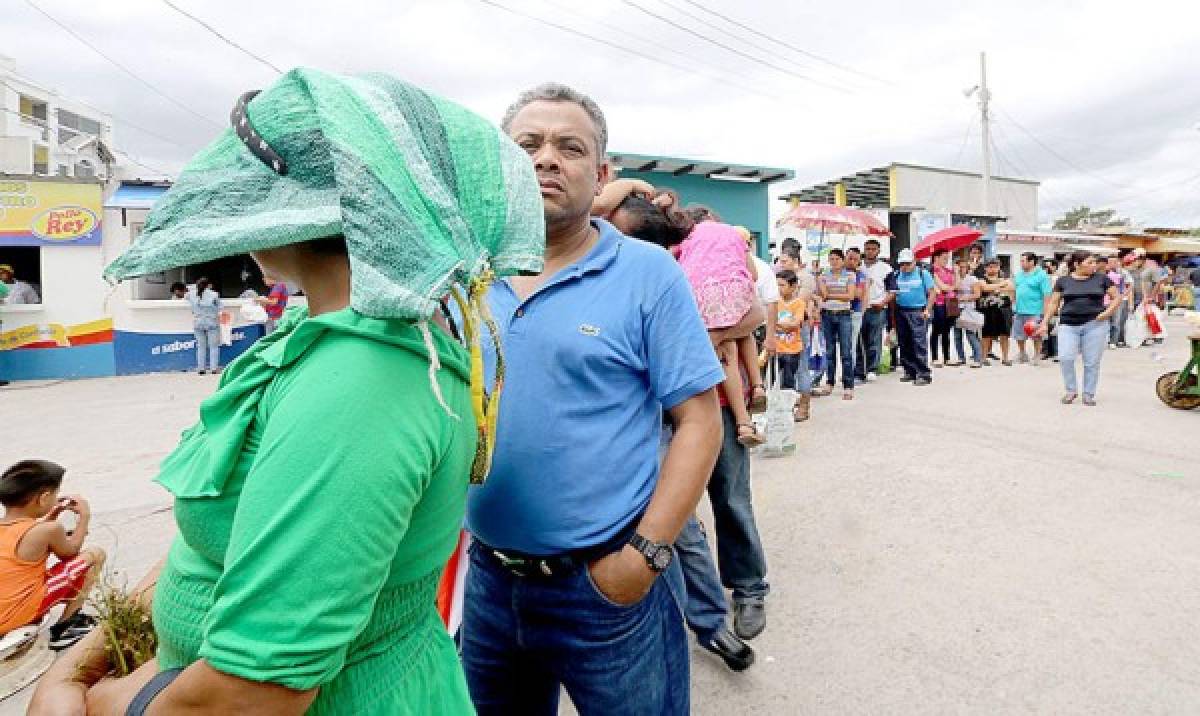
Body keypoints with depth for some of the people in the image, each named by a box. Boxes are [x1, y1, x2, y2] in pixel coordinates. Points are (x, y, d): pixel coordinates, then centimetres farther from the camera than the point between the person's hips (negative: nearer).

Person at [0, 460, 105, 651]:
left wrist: (53, 513, 18)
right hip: (20, 616, -8)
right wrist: (85, 516, 10)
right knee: (95, 555, -2)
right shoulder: (49, 529, -19)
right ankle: (62, 630, 5)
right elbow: (70, 552, 2)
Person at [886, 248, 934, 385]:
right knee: (904, 344, 8)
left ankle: (924, 374, -8)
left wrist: (927, 310, -10)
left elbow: (931, 293, 0)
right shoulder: (896, 275, 12)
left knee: (919, 343, -10)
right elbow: (892, 294, 10)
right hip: (901, 311, 5)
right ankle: (910, 371, 18)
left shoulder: (923, 274, 2)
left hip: (918, 312, -5)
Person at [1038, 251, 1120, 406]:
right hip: (1068, 325, 0)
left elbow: (1116, 297, 11)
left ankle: (1088, 394, 16)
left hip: (1095, 324, 0)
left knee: (1092, 362, 2)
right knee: (1065, 358, -12)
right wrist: (1045, 322, 4)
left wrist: (1108, 311, -7)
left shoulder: (1101, 278, 6)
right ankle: (1071, 390, 7)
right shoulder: (1063, 281, 7)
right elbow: (1054, 303, 10)